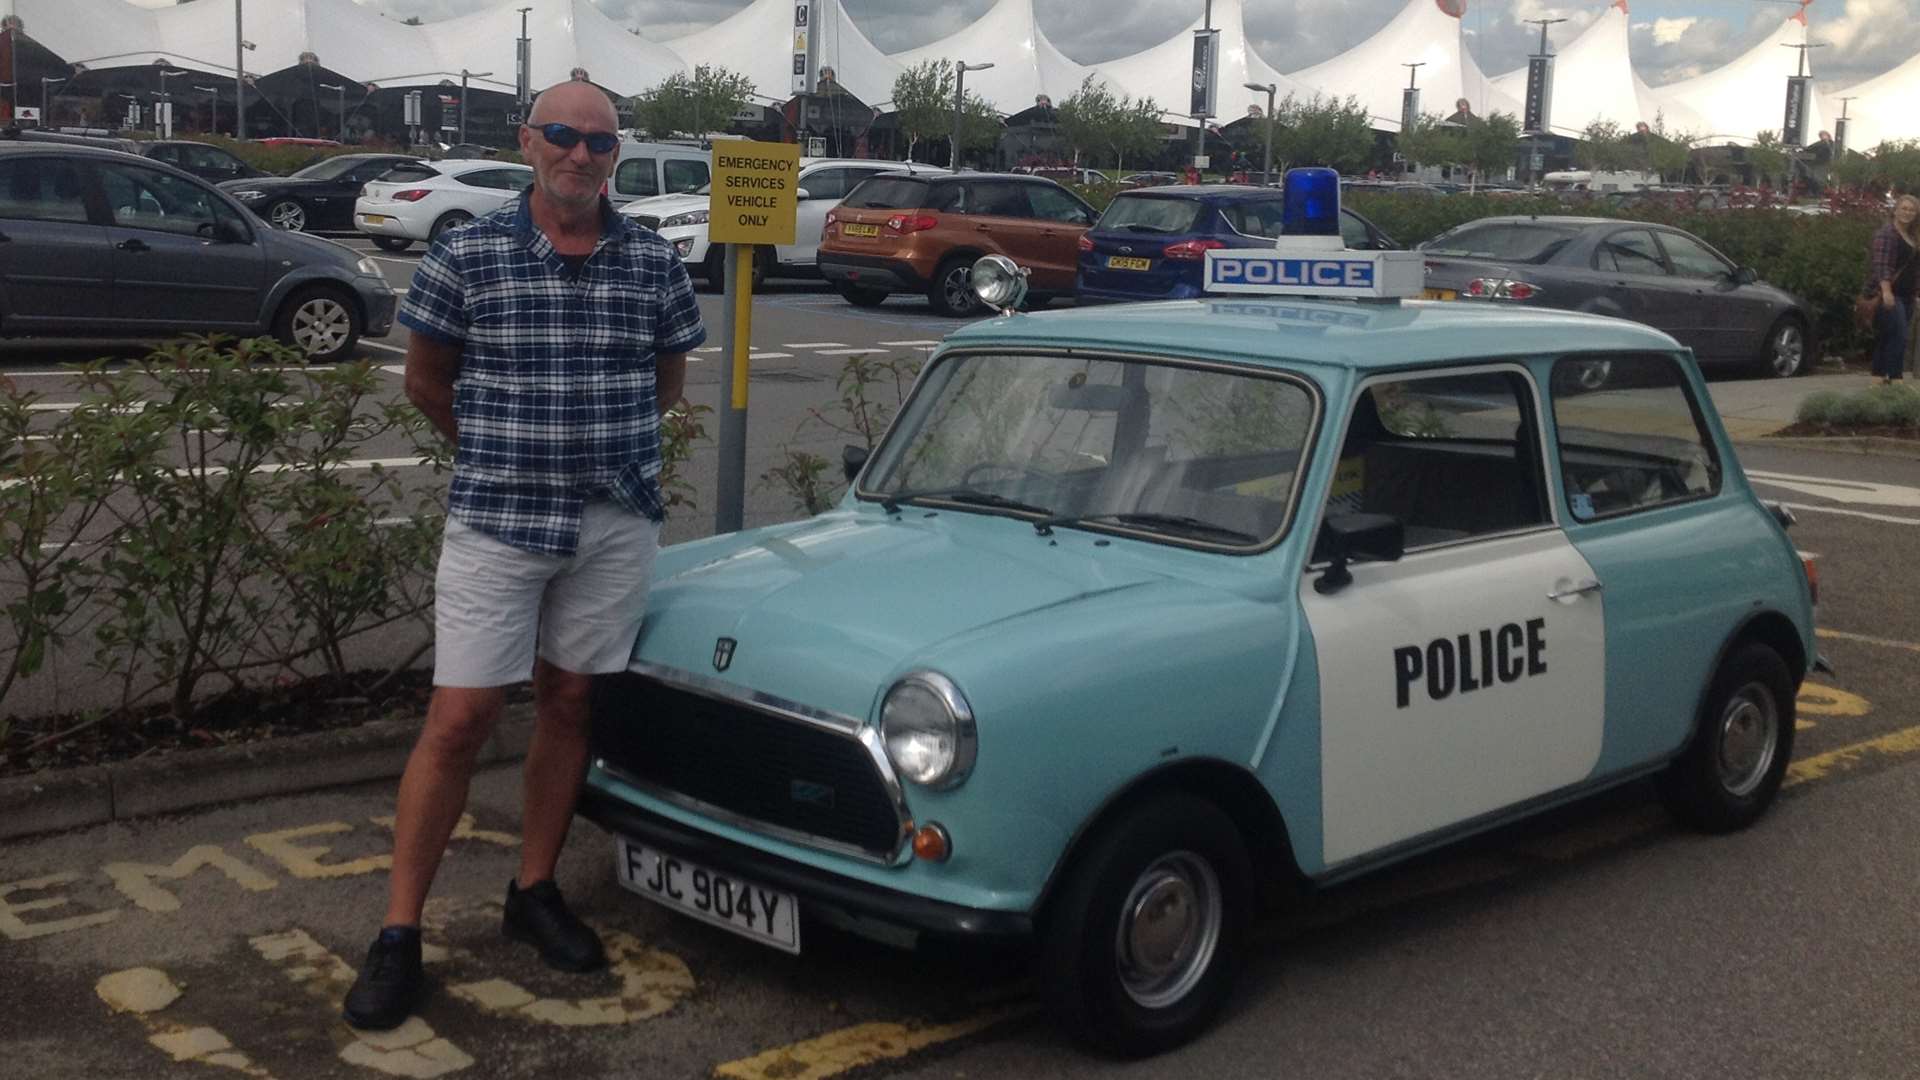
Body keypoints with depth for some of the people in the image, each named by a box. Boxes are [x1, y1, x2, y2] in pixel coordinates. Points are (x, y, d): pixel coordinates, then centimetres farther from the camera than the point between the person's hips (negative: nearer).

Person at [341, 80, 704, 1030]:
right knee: (458, 720, -4)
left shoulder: (654, 263, 1)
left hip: (617, 521, 3)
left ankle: (534, 894, 27)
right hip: (495, 521, -2)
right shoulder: (465, 256, -5)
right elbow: (426, 382, 6)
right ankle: (398, 935, 4)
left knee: (568, 704, 11)